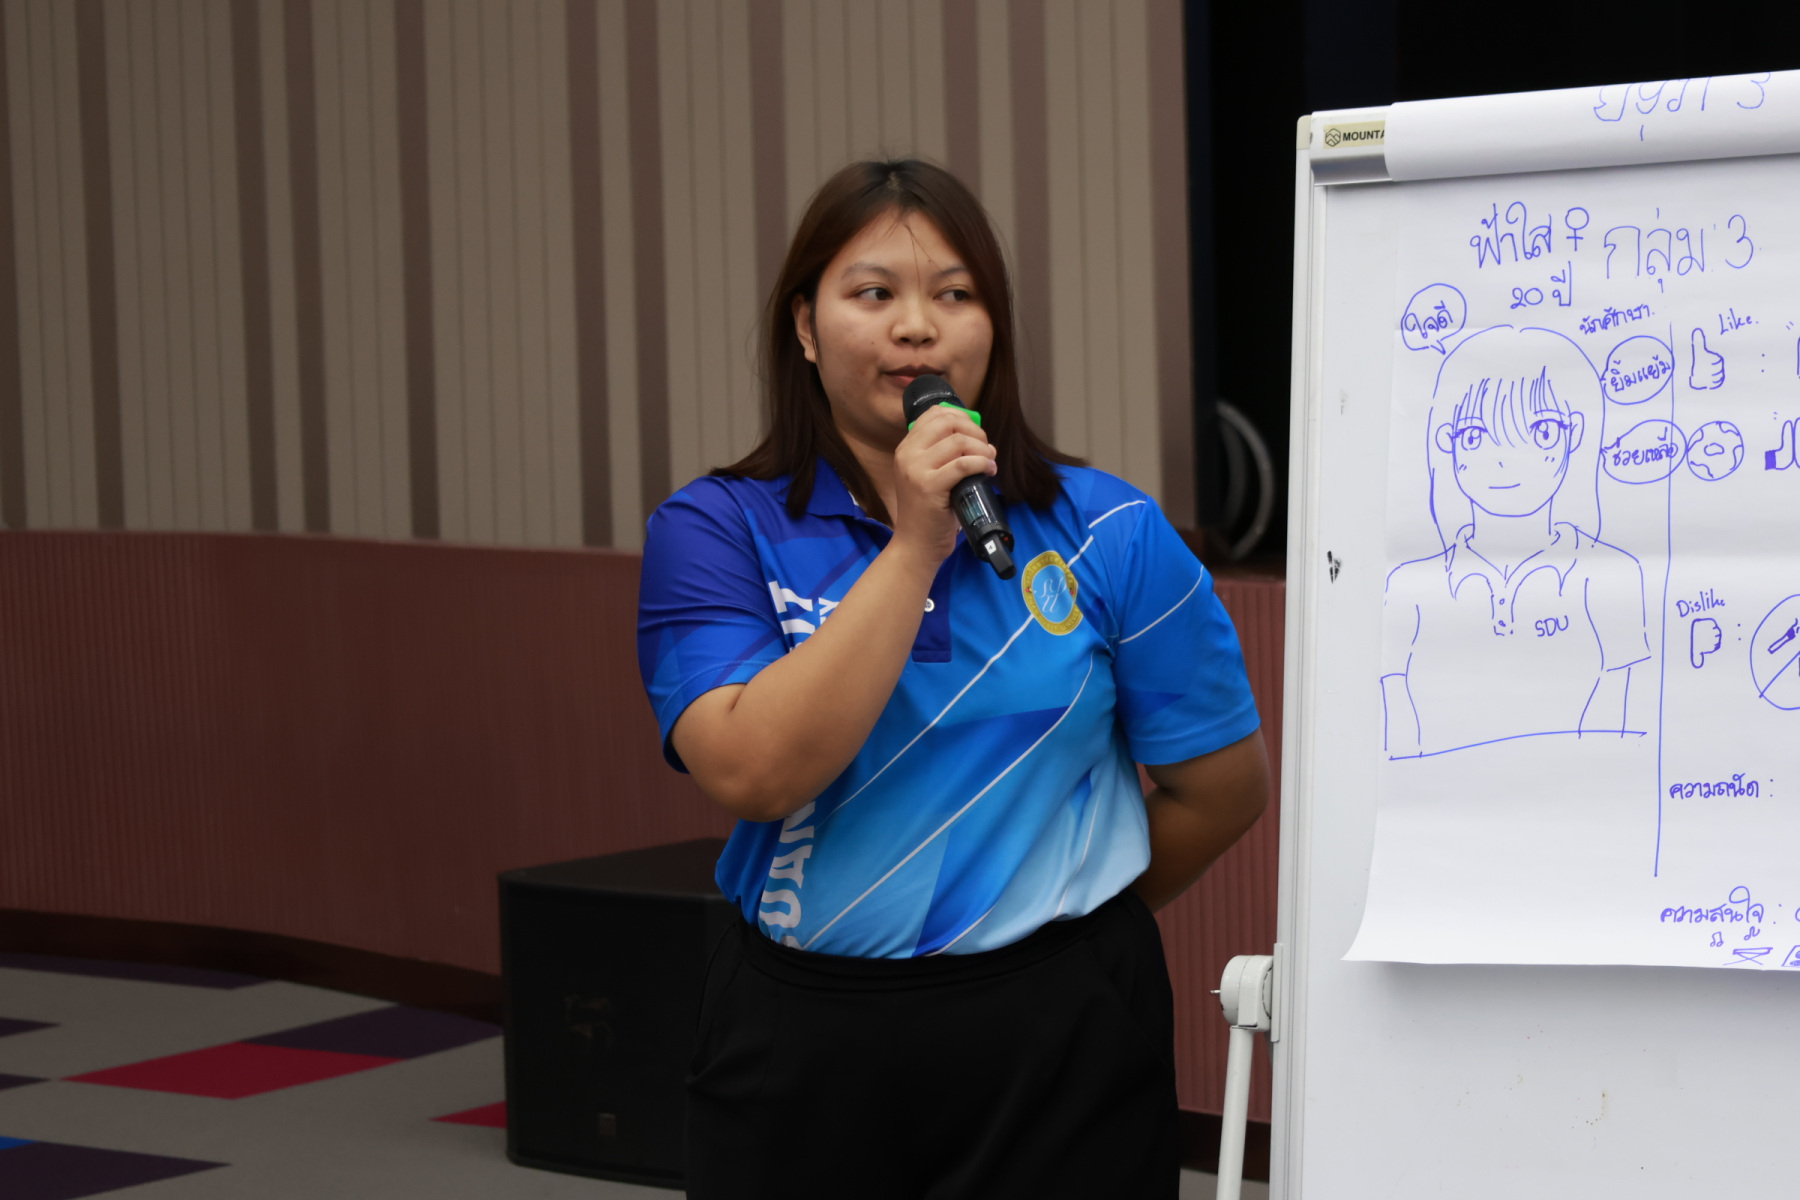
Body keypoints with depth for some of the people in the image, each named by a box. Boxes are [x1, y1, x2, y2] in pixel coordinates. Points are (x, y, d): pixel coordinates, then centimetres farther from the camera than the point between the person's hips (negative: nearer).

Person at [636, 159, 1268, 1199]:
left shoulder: (1108, 534, 0)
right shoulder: (714, 531, -1)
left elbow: (1223, 787, 6)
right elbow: (755, 773, -16)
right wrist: (914, 548, -17)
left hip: (1058, 1040, 0)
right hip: (805, 1036, 0)